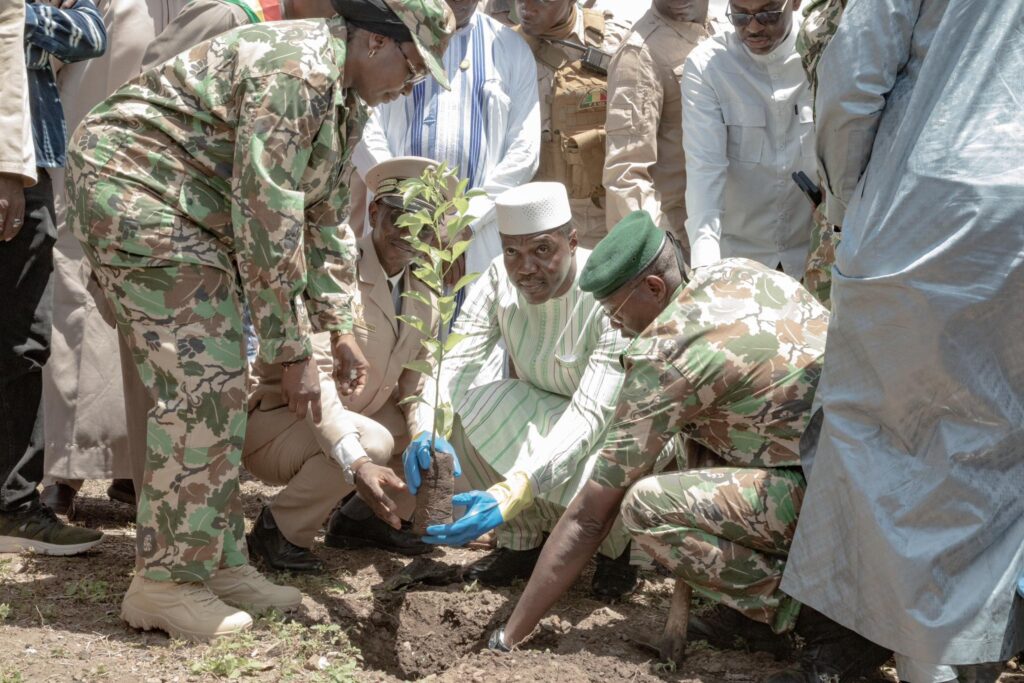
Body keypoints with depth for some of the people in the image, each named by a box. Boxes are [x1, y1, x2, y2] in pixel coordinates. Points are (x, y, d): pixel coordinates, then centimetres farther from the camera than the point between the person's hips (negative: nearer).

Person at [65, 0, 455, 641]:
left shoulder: (344, 100, 9)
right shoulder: (297, 71, -23)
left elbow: (324, 214, 18)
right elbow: (269, 221, -25)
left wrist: (339, 328, 14)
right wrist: (294, 351, -20)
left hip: (194, 215, 11)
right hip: (132, 187, -11)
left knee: (220, 388, 9)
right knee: (199, 385, -14)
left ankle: (218, 561, 16)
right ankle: (165, 583, -6)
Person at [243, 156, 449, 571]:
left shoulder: (424, 298, 3)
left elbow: (415, 382, 4)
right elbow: (313, 378, -33)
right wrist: (357, 463, -46)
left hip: (353, 419, 8)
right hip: (277, 421, -8)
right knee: (374, 440, -34)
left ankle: (360, 519, 9)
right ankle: (277, 531, -12)